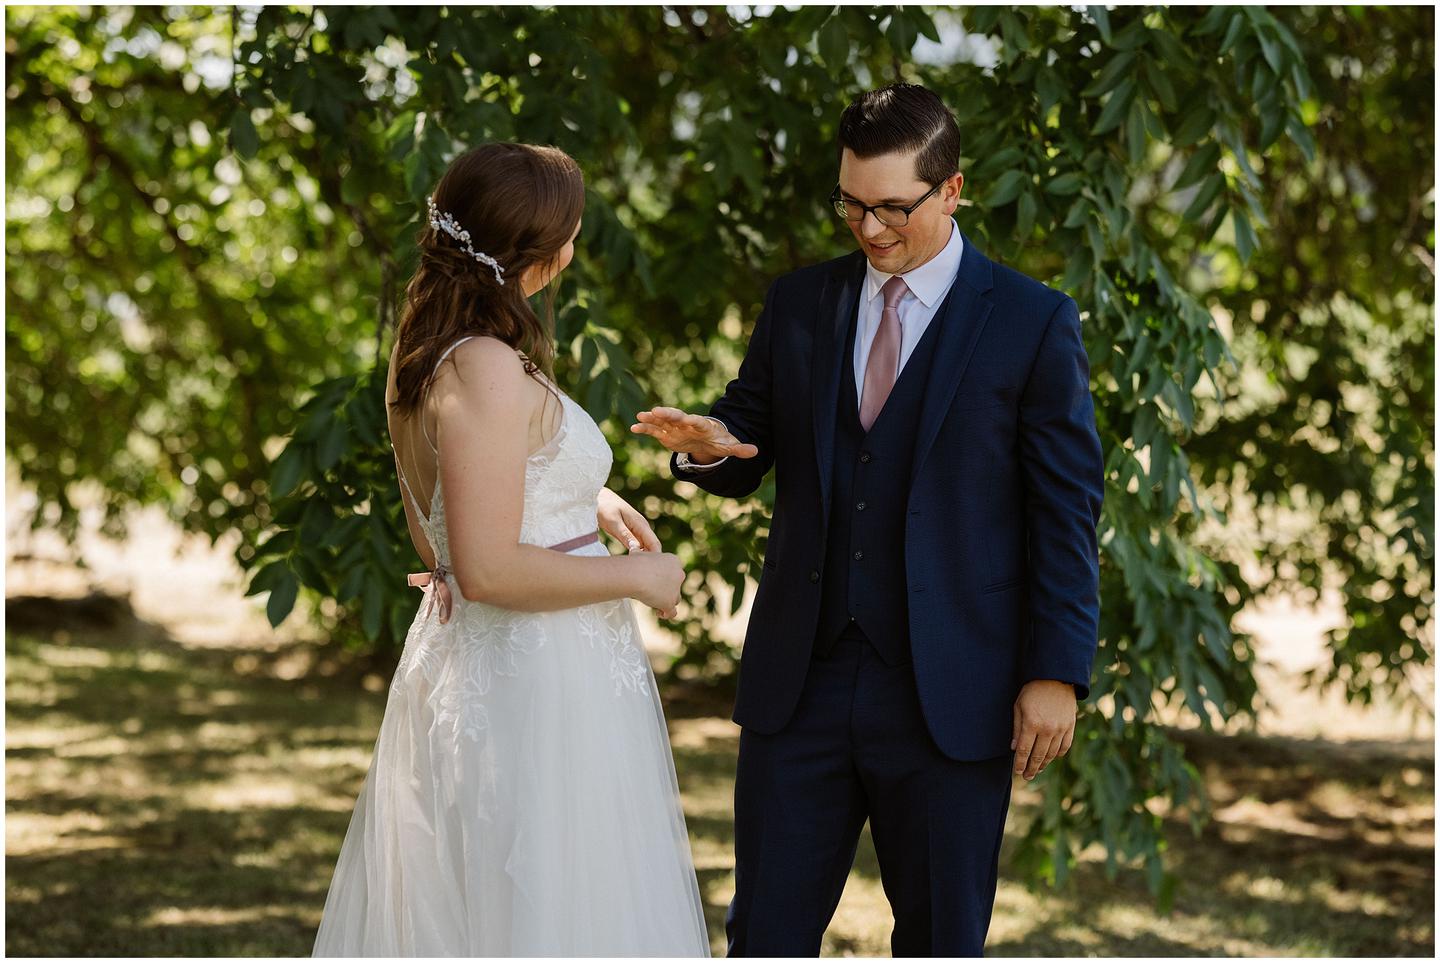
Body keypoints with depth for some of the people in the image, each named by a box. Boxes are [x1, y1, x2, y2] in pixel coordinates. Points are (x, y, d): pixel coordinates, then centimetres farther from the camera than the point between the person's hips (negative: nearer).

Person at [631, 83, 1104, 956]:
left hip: (948, 693, -3)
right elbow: (751, 446, 15)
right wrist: (708, 444, -10)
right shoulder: (798, 304, 9)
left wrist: (1056, 673, -9)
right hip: (800, 682, 3)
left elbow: (1066, 511, -3)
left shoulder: (1033, 323, -3)